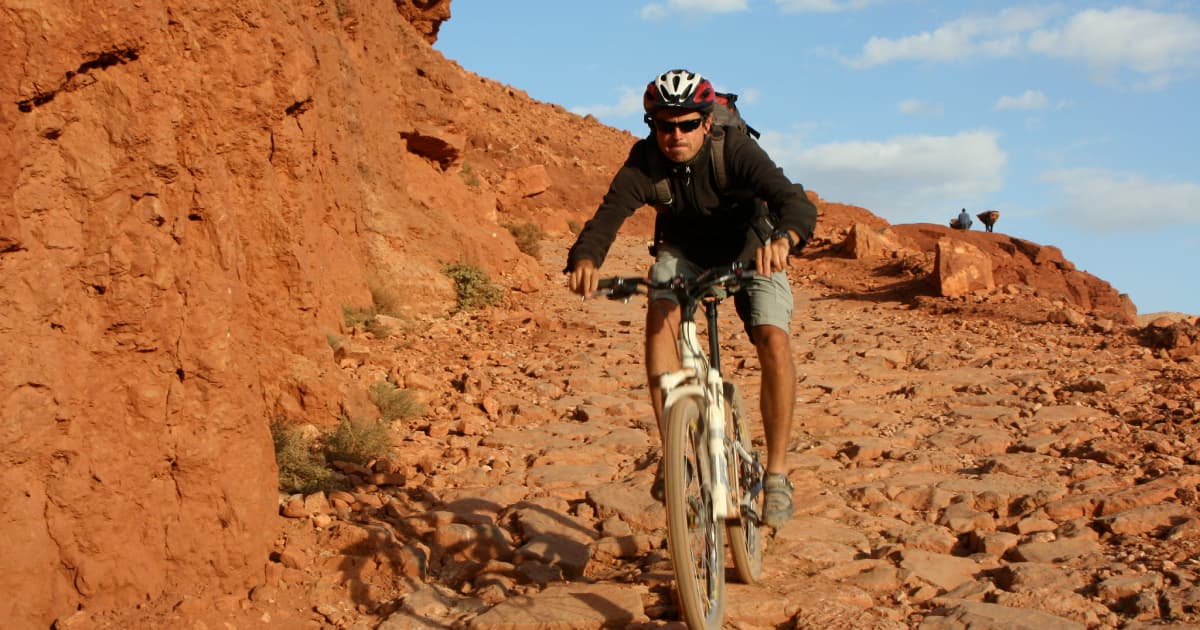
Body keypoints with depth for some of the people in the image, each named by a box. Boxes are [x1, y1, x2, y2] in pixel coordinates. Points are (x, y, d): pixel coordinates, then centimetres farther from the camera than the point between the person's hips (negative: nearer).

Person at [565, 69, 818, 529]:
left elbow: (797, 202, -42)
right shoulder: (645, 162, -25)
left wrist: (782, 239, -66)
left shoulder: (736, 151, -31)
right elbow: (609, 213, -37)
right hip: (684, 252, 2)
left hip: (749, 252, -2)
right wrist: (585, 259, -59)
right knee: (661, 314, -27)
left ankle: (777, 472, -10)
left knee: (773, 340, -23)